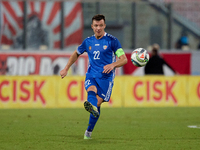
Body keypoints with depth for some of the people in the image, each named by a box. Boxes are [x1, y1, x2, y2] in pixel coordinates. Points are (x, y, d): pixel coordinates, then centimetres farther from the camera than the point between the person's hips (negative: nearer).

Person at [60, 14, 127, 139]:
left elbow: (124, 59, -5)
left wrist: (113, 65, -24)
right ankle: (92, 107, -65)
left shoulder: (112, 41, -1)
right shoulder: (88, 42, 12)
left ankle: (89, 131, 7)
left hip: (106, 77, -2)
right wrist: (66, 69, 25)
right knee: (91, 90, -31)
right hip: (91, 75, 2)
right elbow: (76, 54, 30)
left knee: (98, 103, -9)